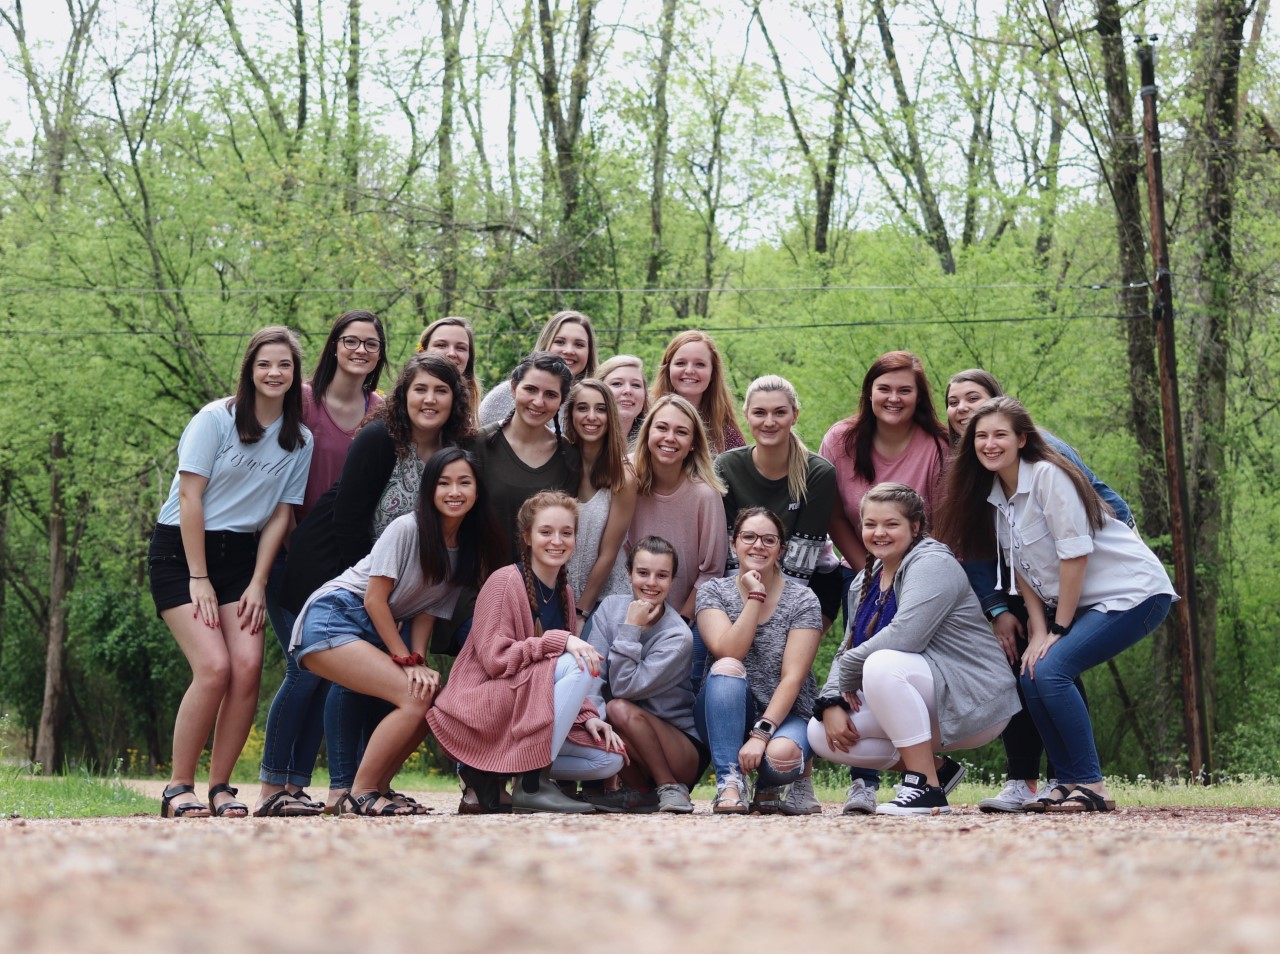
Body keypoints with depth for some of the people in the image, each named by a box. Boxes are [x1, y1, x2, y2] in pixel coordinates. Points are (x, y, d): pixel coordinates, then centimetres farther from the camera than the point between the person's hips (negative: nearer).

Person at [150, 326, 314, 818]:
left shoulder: (300, 441, 6)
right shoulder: (216, 419, -8)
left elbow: (279, 515, 7)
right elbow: (190, 498, -10)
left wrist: (257, 583, -3)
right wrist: (199, 580, -13)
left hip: (241, 555, 4)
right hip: (181, 551, -4)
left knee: (248, 666, -14)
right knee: (214, 667, -18)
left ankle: (219, 787, -2)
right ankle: (178, 787, -6)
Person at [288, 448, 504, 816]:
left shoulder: (471, 550, 7)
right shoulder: (407, 529, -14)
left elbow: (428, 610, 5)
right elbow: (375, 599, -14)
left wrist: (418, 660, -12)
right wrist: (407, 660, -14)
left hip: (377, 633, 8)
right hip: (334, 618, -8)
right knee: (418, 698, -22)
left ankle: (376, 789, 2)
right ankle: (358, 796, -14)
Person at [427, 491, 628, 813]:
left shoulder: (564, 592, 12)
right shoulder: (505, 582, -11)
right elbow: (494, 659, -19)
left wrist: (587, 716, -2)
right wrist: (559, 641, -25)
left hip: (534, 711, 8)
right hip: (484, 711, -8)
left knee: (610, 760, -5)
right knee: (581, 666, -26)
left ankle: (494, 772, 1)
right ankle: (533, 784, -21)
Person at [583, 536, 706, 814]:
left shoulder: (677, 637, -17)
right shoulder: (611, 608, -3)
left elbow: (624, 687, -23)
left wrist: (630, 630, -22)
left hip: (685, 748, -4)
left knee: (620, 709, -30)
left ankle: (670, 789, -13)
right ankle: (638, 793, -4)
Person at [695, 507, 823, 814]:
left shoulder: (803, 601, -4)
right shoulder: (713, 592, 1)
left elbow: (792, 677, -14)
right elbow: (728, 653, -16)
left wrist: (761, 733, -25)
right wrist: (755, 597, -18)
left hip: (785, 714, -1)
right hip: (726, 718, 1)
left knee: (780, 756, -35)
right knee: (727, 669, -30)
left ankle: (768, 785, 4)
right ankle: (730, 783, -30)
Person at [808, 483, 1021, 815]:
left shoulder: (932, 564, -13)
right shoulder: (865, 582, 14)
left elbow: (903, 637, -28)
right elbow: (848, 649, 8)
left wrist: (848, 675, -15)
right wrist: (831, 702, -11)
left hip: (975, 700, -9)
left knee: (882, 665, -34)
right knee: (820, 734, -7)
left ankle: (927, 790, -27)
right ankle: (937, 767, 5)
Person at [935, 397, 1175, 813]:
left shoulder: (1048, 476, -18)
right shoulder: (996, 494, 6)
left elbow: (1074, 555, -20)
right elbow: (1022, 570, 7)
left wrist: (1057, 630, -15)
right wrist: (1038, 632, -5)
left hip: (1134, 592, -8)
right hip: (1080, 603, 8)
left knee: (1050, 670, -21)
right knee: (1031, 675, -3)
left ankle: (1091, 786, -15)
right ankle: (1070, 783, 5)